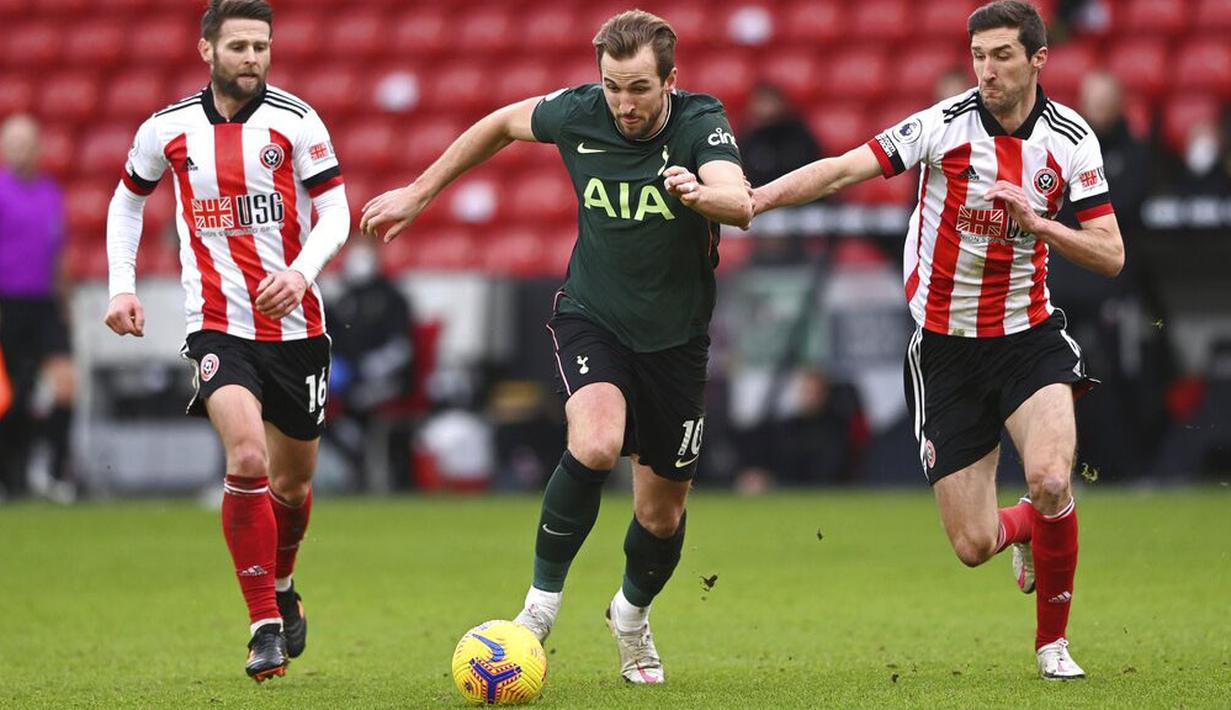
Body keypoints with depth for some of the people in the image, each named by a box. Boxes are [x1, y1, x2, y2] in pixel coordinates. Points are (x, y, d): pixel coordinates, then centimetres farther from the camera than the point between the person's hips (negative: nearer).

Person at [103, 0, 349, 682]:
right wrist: (122, 286, 7)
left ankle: (282, 585, 44)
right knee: (247, 459, -23)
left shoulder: (294, 121, -4)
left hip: (296, 324, 1)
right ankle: (264, 625, -15)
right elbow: (127, 200, 18)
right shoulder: (168, 128, 1)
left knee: (292, 481, 12)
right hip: (217, 325, -1)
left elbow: (334, 213, -4)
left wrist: (301, 274, -23)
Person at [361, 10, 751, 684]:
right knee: (596, 443, -31)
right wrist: (418, 193, 13)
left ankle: (632, 613, 41)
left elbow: (739, 204, -38)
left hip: (674, 337, 0)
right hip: (590, 317, 0)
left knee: (661, 513, 8)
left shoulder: (701, 123, -20)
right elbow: (502, 123, 8)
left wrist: (700, 193, -61)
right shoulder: (578, 112, -13)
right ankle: (541, 602, -14)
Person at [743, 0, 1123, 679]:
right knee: (973, 544, -4)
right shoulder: (944, 125, -11)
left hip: (1029, 336, 1)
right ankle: (1024, 528, 36)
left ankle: (1052, 640, -1)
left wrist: (1036, 221, -19)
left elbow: (1110, 255, -3)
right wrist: (749, 198, -28)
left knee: (1051, 482, -26)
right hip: (945, 347, -1)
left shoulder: (1071, 139, -4)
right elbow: (843, 170, -16)